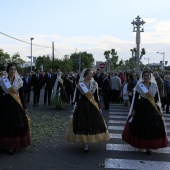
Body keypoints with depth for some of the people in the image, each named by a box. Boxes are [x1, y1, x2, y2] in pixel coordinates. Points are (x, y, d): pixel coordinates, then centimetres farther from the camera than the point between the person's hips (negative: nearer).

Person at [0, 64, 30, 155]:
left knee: (17, 125, 2)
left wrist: (24, 107, 3)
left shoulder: (19, 80, 3)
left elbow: (21, 94, 4)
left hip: (16, 104, 0)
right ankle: (8, 145, 14)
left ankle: (15, 144, 16)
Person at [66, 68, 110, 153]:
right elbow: (76, 97, -1)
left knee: (94, 123, 3)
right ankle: (85, 144, 9)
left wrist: (99, 107, 7)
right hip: (82, 106, -3)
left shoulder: (94, 84, 3)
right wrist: (75, 107, -4)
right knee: (83, 123, -1)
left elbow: (96, 96, 8)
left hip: (92, 106, 3)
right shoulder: (80, 84, -5)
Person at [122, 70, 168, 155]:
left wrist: (159, 109, 8)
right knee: (141, 126, -1)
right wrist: (134, 109, -4)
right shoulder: (139, 86, -1)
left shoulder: (154, 85, 6)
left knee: (153, 126, 5)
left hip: (152, 108, 2)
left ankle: (151, 144, 22)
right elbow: (135, 98, -1)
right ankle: (142, 144, 13)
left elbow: (157, 98, 9)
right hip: (141, 107, -2)